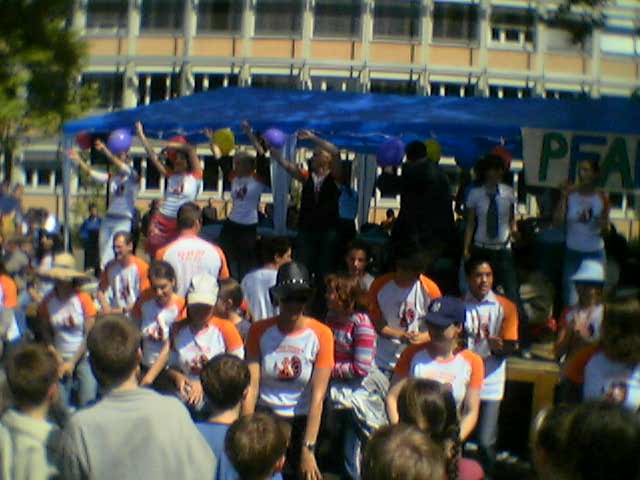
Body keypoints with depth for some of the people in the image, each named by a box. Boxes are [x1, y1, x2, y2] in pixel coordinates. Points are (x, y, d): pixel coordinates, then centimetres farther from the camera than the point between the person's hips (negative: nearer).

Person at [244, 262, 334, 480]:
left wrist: (308, 449, -17)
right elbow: (251, 387, -9)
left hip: (302, 421, 0)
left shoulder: (321, 335, -8)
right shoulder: (260, 331, -3)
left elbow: (317, 396, -12)